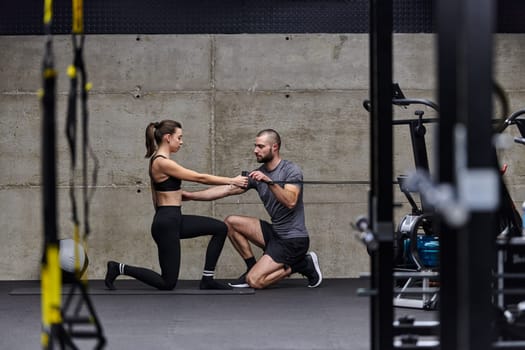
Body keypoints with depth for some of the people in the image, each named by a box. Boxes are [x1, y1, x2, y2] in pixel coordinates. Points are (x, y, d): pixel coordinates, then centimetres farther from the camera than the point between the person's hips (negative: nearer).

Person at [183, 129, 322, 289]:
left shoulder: (291, 170, -11)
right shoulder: (257, 174, 9)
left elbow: (290, 202, -27)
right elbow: (225, 190, 5)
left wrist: (269, 182, -37)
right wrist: (190, 195, 0)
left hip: (293, 239, -8)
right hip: (275, 232, 8)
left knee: (254, 281, -19)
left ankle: (301, 265, -1)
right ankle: (253, 267, 7)